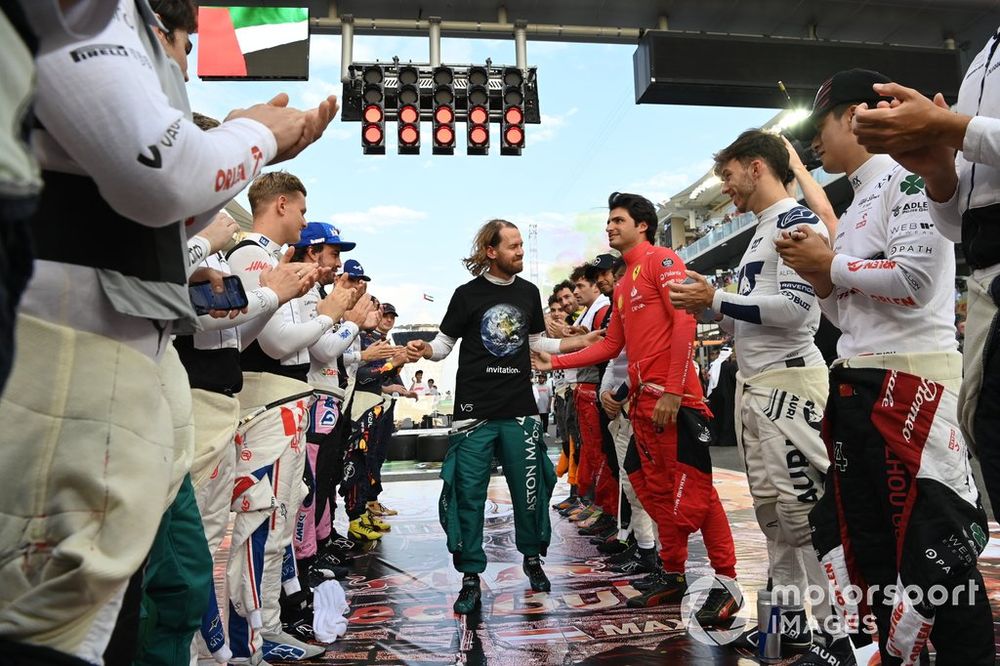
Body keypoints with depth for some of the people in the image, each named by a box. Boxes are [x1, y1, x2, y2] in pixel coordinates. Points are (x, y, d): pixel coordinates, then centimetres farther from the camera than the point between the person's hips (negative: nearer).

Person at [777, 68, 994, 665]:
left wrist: (831, 264, -7)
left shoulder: (908, 176, -5)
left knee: (933, 542, -5)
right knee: (860, 534, 14)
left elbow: (913, 279, -19)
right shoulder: (855, 205, 21)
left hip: (912, 377, -9)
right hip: (855, 382, 10)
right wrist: (817, 274, 4)